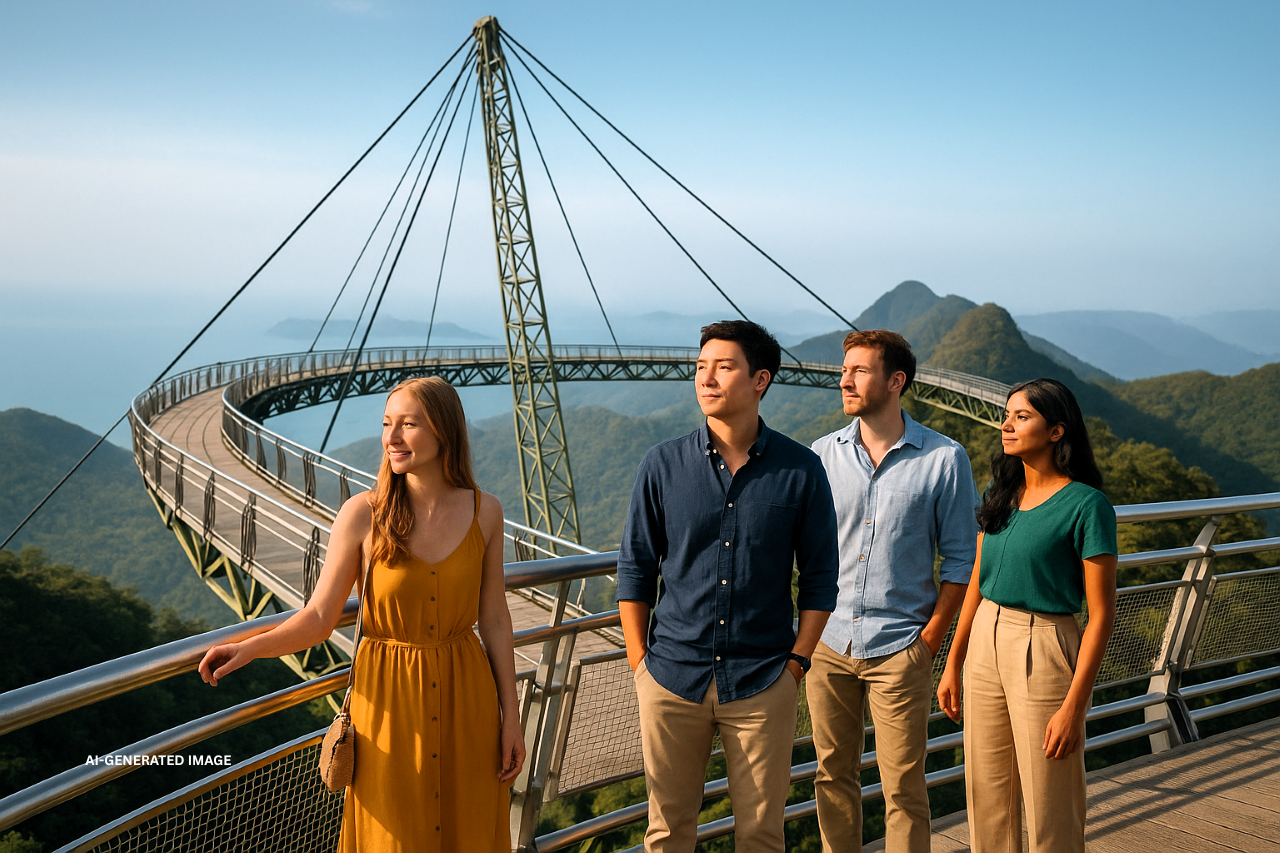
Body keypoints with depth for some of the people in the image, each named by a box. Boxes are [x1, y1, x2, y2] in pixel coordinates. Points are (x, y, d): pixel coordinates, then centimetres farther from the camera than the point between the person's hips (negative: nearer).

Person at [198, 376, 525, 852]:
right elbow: (320, 617, -8)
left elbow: (494, 618, 2)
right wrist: (248, 648, -24)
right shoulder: (361, 515, -10)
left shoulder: (484, 512, -4)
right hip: (389, 697, -2)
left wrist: (510, 716, 2)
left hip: (465, 699, 2)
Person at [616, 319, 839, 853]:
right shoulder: (662, 466, -3)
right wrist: (639, 661, 0)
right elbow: (636, 569, 4)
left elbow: (819, 576, 3)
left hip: (763, 683, 0)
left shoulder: (801, 471, -4)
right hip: (672, 678, 1)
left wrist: (797, 660, -1)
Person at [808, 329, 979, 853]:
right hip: (829, 645, 3)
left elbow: (961, 559, -2)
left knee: (903, 786, 5)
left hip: (899, 648, -3)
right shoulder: (822, 455, 2)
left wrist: (930, 639, -6)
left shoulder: (944, 459, -6)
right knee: (833, 775, 14)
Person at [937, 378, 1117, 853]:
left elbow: (1101, 613, -13)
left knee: (1049, 815, 7)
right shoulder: (1000, 494, 7)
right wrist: (952, 665, 13)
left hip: (1043, 651, -6)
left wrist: (1074, 706, -17)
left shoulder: (1086, 505, -13)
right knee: (987, 801, 14)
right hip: (985, 643, 6)